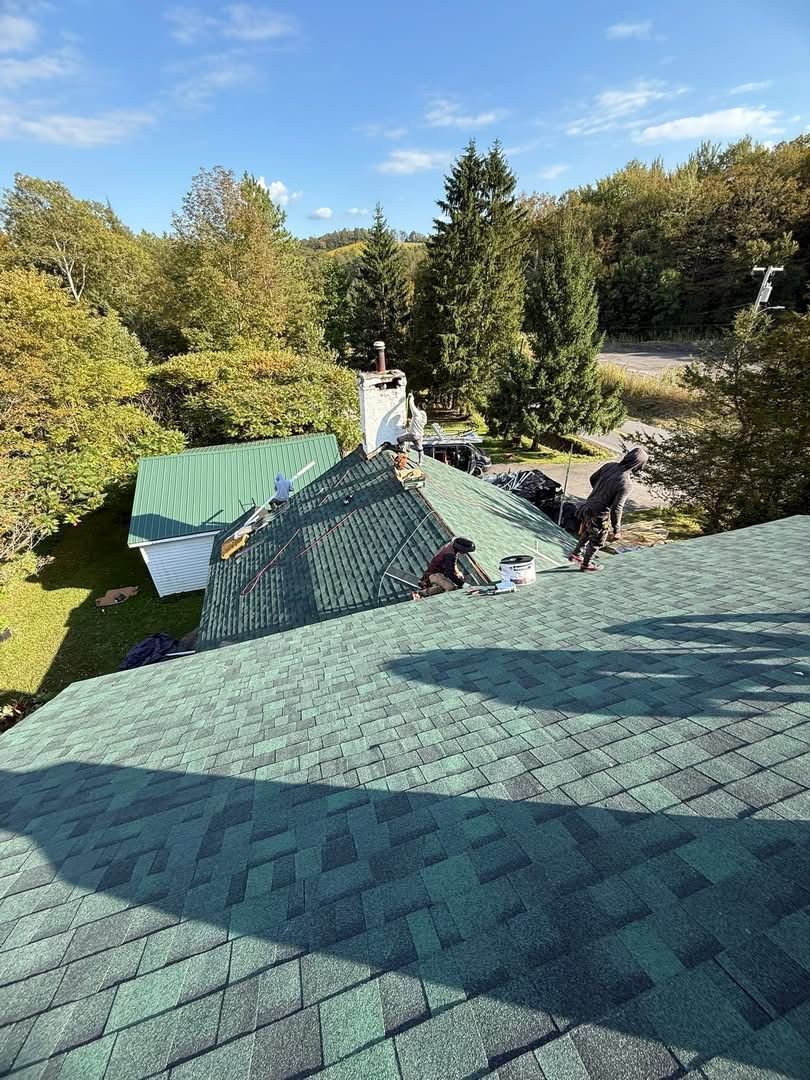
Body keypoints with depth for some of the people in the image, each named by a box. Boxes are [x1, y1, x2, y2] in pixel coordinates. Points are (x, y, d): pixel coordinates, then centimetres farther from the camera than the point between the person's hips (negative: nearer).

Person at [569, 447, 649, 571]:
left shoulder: (610, 465, -9)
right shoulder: (626, 483, -27)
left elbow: (593, 479, 8)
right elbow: (616, 509, -26)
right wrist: (616, 530, -14)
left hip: (587, 507, 6)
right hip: (599, 515, -6)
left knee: (586, 532, 31)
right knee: (597, 541, 20)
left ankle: (575, 554, 47)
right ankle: (586, 564, 39)